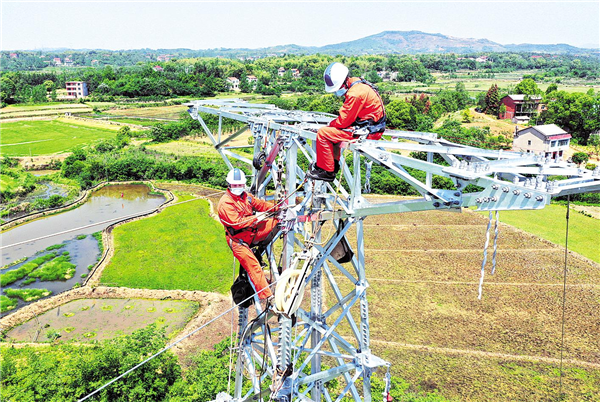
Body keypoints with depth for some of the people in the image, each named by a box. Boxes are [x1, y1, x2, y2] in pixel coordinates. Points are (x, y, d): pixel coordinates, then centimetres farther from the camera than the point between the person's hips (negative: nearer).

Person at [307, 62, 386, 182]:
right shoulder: (356, 84, 9)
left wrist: (331, 124, -1)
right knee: (332, 129, 28)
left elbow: (344, 121, -21)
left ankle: (327, 172, -4)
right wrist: (333, 123, 6)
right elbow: (347, 114, 18)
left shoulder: (355, 93, -23)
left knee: (323, 133, -12)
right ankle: (333, 164, 33)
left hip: (367, 131, -11)